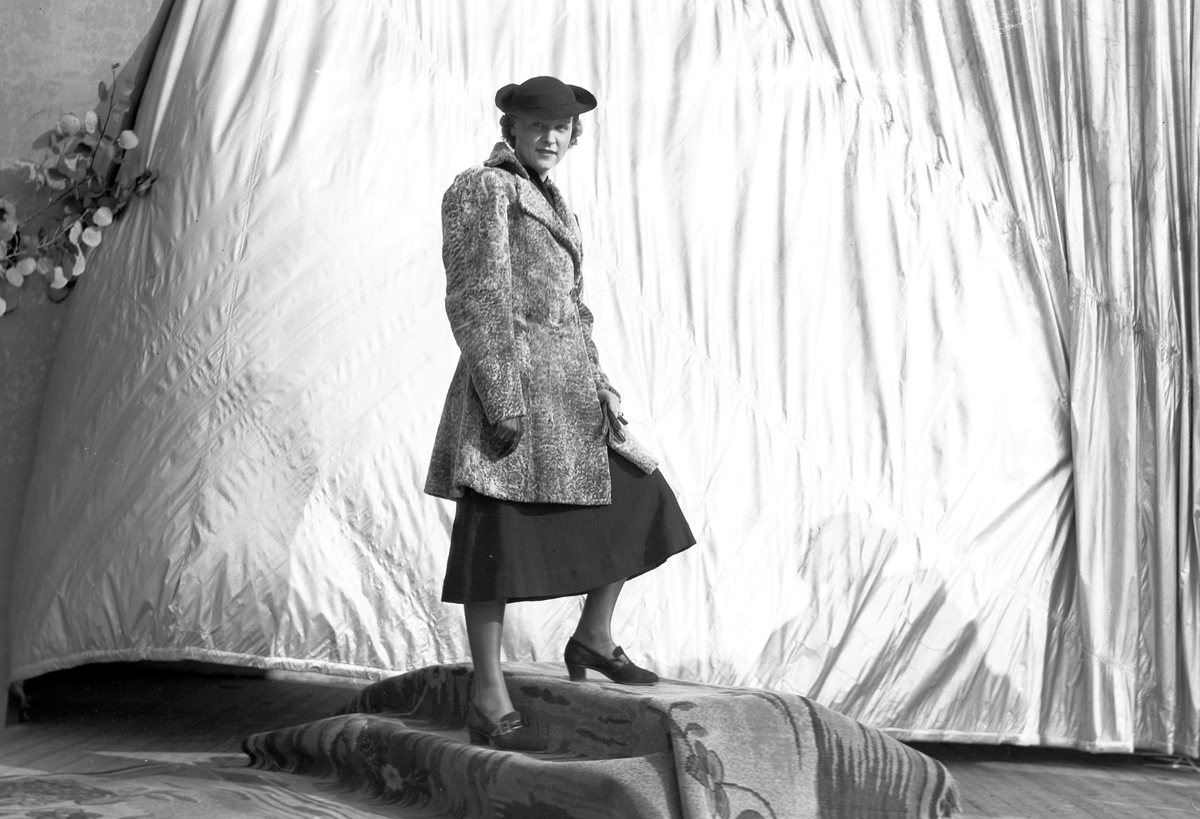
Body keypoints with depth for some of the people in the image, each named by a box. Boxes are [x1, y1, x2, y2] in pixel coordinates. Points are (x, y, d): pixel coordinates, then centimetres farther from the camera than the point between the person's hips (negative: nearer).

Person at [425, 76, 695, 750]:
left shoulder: (551, 202, 22)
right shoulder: (482, 189, -5)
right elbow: (475, 298, -14)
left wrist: (599, 386, 17)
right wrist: (500, 393, -21)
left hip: (567, 384, 9)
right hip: (512, 376, -9)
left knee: (638, 498, 11)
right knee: (499, 533, -6)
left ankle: (594, 637, 24)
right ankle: (489, 700, -3)